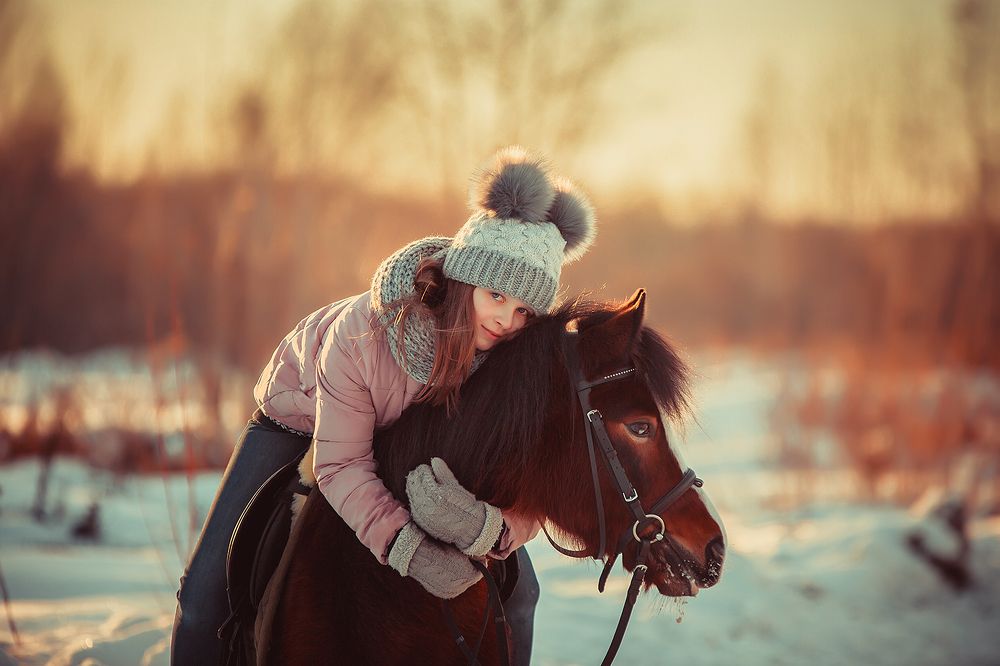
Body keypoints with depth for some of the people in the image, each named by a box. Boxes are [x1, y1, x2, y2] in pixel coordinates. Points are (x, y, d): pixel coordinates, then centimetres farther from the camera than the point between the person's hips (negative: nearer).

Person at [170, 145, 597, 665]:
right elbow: (340, 465, -36)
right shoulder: (362, 330, -41)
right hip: (302, 415, -3)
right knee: (205, 598, -12)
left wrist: (493, 529, -55)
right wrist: (407, 548, -51)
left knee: (515, 591, -2)